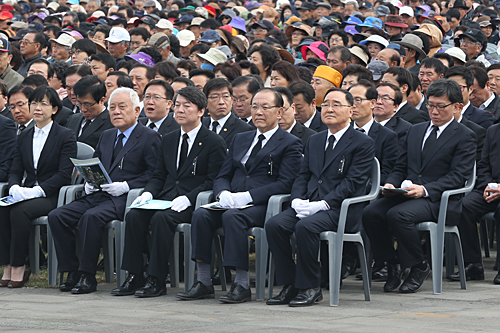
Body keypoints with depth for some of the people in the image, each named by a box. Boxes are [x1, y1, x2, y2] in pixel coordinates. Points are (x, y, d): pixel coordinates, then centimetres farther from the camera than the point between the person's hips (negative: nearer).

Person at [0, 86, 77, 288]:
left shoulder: (66, 136, 0)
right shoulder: (24, 137, 18)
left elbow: (65, 174, -10)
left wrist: (38, 190, -21)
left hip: (52, 196, -5)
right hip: (27, 194, 5)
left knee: (20, 210, -34)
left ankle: (18, 269, -29)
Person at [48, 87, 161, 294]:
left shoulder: (149, 137, 1)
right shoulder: (106, 136, 24)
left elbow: (154, 174, -7)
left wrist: (126, 186, -17)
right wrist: (89, 182, 6)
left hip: (123, 198, -7)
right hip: (96, 196, 8)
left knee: (91, 217, -35)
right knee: (56, 216, -14)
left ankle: (87, 276, -27)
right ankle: (72, 272, -10)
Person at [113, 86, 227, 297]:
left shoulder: (214, 143, 0)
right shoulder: (168, 140, 21)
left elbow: (213, 182, -6)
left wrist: (187, 199, -19)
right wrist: (148, 193, -1)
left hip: (193, 204, -6)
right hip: (165, 199, 6)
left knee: (161, 218, -34)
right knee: (134, 215, -22)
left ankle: (156, 280, -30)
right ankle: (135, 278, -20)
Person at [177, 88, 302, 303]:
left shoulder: (290, 144, 4)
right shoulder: (240, 140, 24)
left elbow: (285, 184, -9)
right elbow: (222, 176, 19)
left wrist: (247, 196, -19)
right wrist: (223, 194, -7)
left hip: (262, 205, -6)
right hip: (232, 203, 6)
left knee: (232, 217, -35)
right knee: (201, 214, -23)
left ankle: (242, 285, -33)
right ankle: (204, 283, -22)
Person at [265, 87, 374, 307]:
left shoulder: (362, 143, 0)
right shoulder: (314, 141, 23)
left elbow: (352, 182, -9)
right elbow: (303, 176, 18)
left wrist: (322, 204, -19)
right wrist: (298, 200, -4)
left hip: (341, 210, -6)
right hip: (308, 206, 6)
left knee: (305, 226, -35)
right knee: (274, 225, -22)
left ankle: (310, 288, -20)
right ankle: (290, 286, -14)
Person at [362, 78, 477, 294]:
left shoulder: (464, 137, 2)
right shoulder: (415, 131, 22)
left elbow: (457, 177, -9)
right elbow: (400, 167, 21)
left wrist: (425, 190, -22)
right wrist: (391, 184, -3)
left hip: (439, 201, -6)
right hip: (405, 195, 6)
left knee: (398, 215, -34)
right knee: (370, 213, -23)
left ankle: (419, 267, -14)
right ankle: (392, 265, -6)